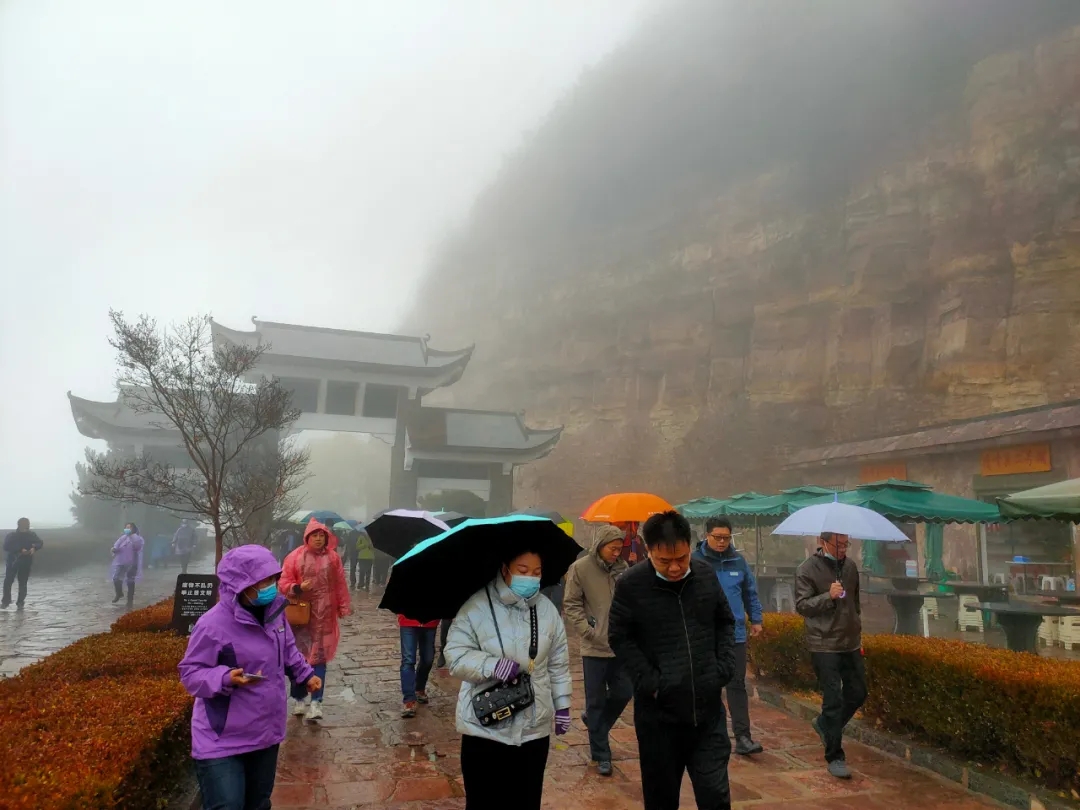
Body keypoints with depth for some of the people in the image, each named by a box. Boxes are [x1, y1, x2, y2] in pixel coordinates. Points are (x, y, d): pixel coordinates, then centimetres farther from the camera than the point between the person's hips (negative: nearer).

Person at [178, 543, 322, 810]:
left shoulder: (275, 611, -1)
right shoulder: (213, 623, -24)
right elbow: (190, 674, -17)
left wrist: (305, 675, 7)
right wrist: (226, 678, -33)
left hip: (266, 732, 7)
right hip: (222, 739, -7)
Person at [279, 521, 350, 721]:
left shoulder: (333, 558, 3)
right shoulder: (295, 557, -2)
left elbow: (340, 585, 7)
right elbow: (284, 583, -1)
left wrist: (343, 607, 5)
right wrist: (297, 588, -20)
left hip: (324, 616, 0)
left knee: (319, 657, -1)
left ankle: (315, 702, -1)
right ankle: (299, 698, 24)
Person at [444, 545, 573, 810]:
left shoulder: (548, 610, 3)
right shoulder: (477, 607, -12)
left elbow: (558, 664, 10)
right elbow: (456, 655, -14)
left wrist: (562, 705, 11)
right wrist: (492, 665, -28)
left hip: (534, 728, 4)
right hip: (485, 729, -3)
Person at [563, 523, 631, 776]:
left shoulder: (623, 567, 2)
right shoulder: (580, 568, -10)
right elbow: (571, 605, -7)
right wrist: (588, 631, -14)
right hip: (595, 648, -4)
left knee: (624, 693, 11)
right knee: (596, 701, 5)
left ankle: (594, 721, 38)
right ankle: (601, 755, 19)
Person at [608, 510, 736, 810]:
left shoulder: (706, 575, -1)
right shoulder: (630, 585, -12)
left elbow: (725, 622, 12)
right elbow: (619, 638, -5)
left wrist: (724, 668, 0)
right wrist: (650, 682, -13)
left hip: (707, 707, 2)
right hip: (658, 711, -2)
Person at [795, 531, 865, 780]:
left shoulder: (850, 566, 8)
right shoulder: (807, 569, -11)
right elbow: (801, 605, -12)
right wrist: (829, 596, -24)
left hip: (851, 643, 7)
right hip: (824, 645, -6)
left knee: (858, 693, 14)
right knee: (833, 700, -4)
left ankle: (824, 724, 37)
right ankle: (835, 757, 9)